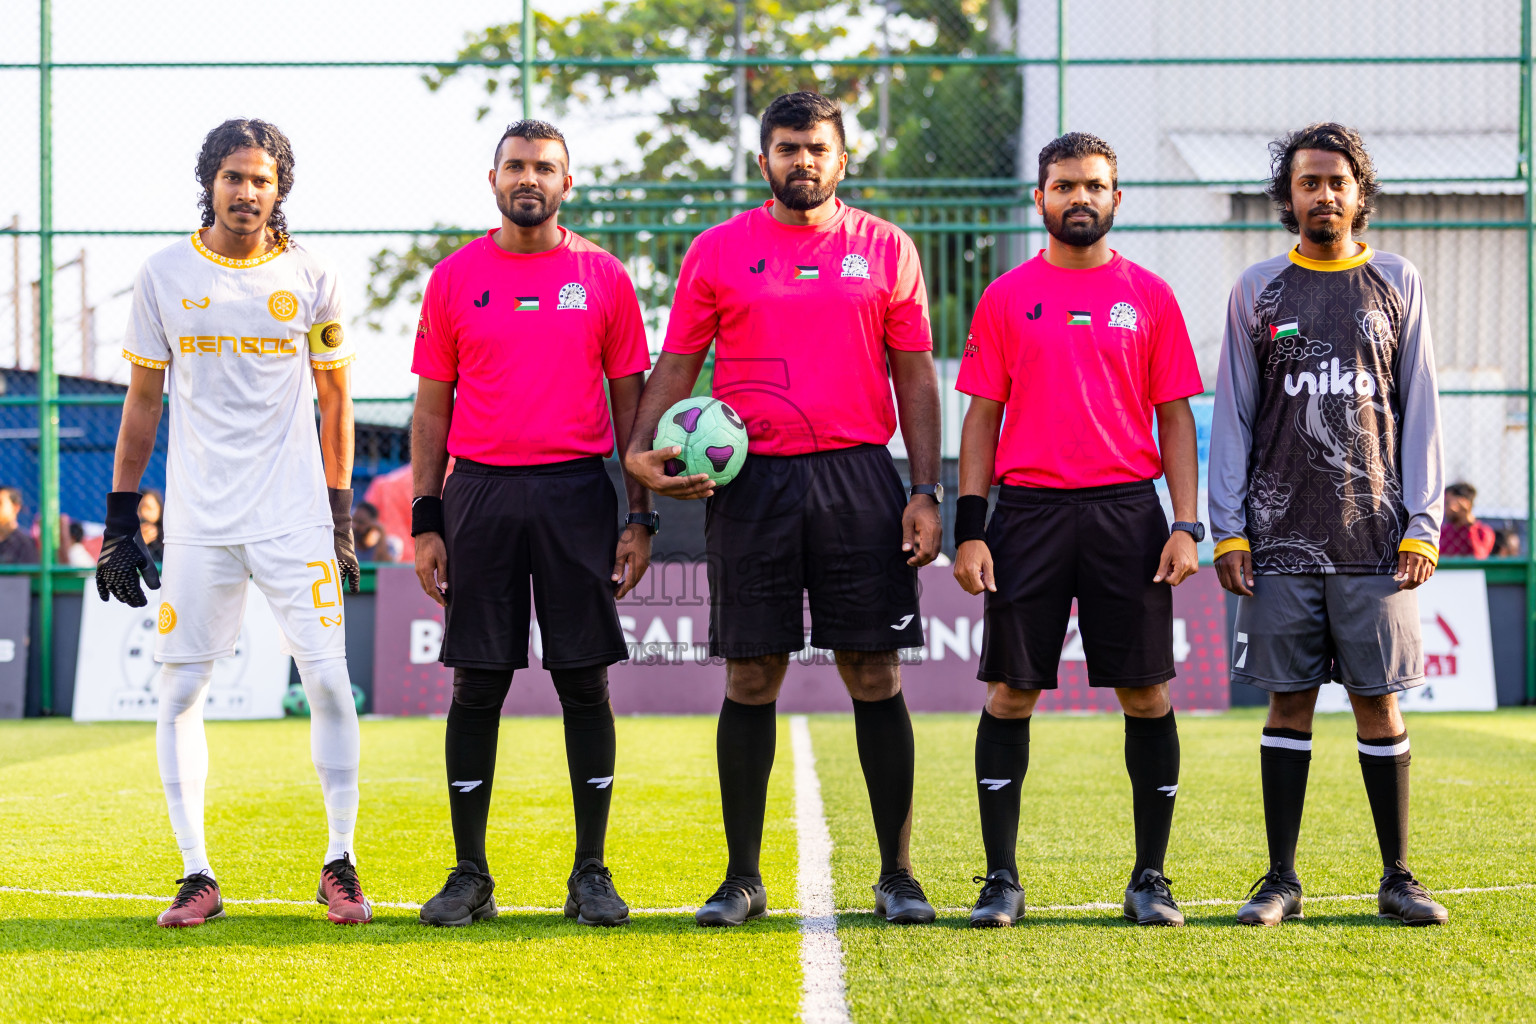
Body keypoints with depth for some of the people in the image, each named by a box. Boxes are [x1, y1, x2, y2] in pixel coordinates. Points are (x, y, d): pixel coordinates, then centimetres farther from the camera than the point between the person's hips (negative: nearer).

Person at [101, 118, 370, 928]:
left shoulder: (310, 280, 3)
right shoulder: (164, 277, 4)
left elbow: (335, 405, 10)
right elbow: (143, 402, 10)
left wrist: (340, 519, 6)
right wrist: (119, 518, 6)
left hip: (294, 517, -1)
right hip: (198, 521, 1)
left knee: (329, 682, -6)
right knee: (179, 692, -1)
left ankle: (339, 862, 8)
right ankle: (196, 875, 8)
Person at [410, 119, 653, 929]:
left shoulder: (602, 278, 5)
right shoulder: (454, 279, 7)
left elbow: (629, 402, 7)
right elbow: (432, 407, 8)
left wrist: (640, 518, 1)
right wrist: (425, 521, 2)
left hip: (577, 496, 0)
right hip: (481, 494, 0)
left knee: (585, 681, 0)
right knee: (477, 687, 2)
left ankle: (591, 873, 7)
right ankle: (469, 876, 8)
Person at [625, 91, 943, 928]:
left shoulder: (884, 249, 8)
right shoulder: (718, 252, 8)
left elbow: (915, 377, 8)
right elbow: (677, 364, 9)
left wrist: (926, 493, 1)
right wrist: (642, 450, -9)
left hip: (858, 480, 0)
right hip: (751, 482, 0)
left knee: (875, 674, -1)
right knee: (750, 678, 1)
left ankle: (897, 874, 7)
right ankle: (741, 877, 9)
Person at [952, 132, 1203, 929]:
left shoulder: (1149, 296, 8)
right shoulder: (1007, 298, 8)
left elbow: (1175, 415, 8)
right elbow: (981, 416, 7)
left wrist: (1185, 525, -2)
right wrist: (969, 529, -1)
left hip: (1127, 510, 0)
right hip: (1028, 511, 0)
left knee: (1146, 694, 0)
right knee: (1011, 692, 0)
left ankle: (1150, 879, 8)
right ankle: (1000, 879, 7)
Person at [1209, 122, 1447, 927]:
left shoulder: (1397, 285, 9)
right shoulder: (1258, 291, 8)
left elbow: (1419, 411, 7)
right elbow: (1233, 416, 7)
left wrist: (1422, 525, -1)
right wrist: (1227, 529, -1)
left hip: (1375, 536, 0)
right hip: (1281, 535, 0)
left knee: (1378, 702, 1)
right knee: (1289, 703, 1)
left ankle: (1397, 878, 8)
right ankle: (1281, 881, 7)